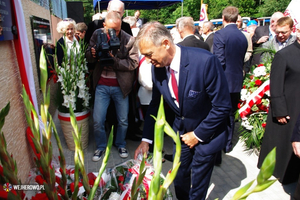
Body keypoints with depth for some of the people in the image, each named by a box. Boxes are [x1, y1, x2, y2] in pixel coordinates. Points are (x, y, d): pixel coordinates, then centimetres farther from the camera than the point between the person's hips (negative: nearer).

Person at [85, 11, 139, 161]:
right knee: (98, 121, 5)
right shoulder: (97, 34, -1)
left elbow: (133, 62, -15)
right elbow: (88, 56, 3)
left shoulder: (129, 40, -10)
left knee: (123, 120, 12)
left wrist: (114, 61, -26)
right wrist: (92, 54, -20)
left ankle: (121, 144, 39)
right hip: (101, 85, 2)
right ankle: (100, 146, 31)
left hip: (120, 86, -1)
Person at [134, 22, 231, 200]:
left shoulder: (206, 61, -30)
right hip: (181, 131, 5)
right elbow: (155, 104, 0)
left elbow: (223, 106, -22)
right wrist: (146, 139, -3)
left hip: (207, 133, -4)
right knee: (179, 179, 20)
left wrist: (198, 135, -16)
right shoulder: (157, 66, -12)